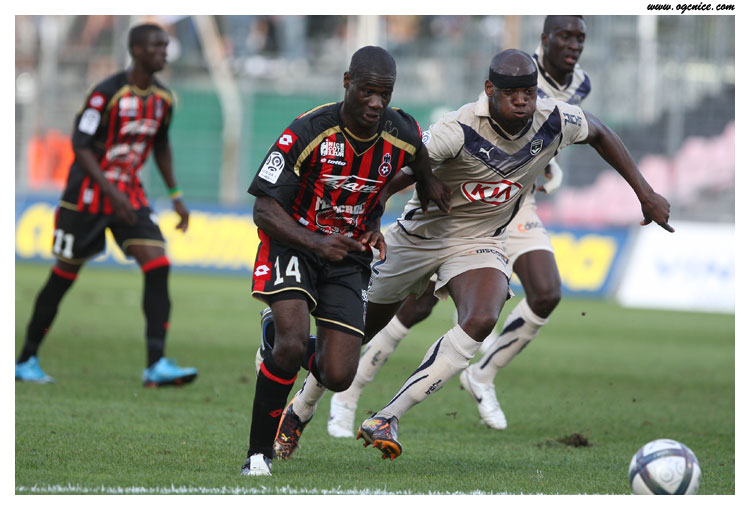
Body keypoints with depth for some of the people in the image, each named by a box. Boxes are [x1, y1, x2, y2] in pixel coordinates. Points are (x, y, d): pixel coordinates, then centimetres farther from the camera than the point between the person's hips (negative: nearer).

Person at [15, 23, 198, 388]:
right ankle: (26, 360, 17)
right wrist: (111, 191, -26)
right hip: (87, 194, -6)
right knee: (65, 273, 2)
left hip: (129, 193, 6)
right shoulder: (107, 94, -18)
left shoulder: (163, 99, 4)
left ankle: (156, 365, -15)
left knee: (158, 265, -12)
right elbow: (80, 145, -18)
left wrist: (175, 196, 16)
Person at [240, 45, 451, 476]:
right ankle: (259, 453, -11)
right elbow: (264, 210, -19)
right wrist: (315, 243, -33)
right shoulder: (307, 133, -22)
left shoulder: (403, 133, -10)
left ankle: (292, 348, 31)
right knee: (292, 343, -27)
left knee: (338, 378, -5)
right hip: (294, 242, -4)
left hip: (349, 253, 4)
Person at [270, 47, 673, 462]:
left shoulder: (554, 122, -14)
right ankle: (300, 410, 38)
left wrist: (645, 192, 8)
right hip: (421, 235, -3)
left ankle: (387, 418, -24)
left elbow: (599, 134, 7)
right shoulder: (459, 130, -30)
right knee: (360, 329, 12)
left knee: (480, 321, -28)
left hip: (480, 242, 3)